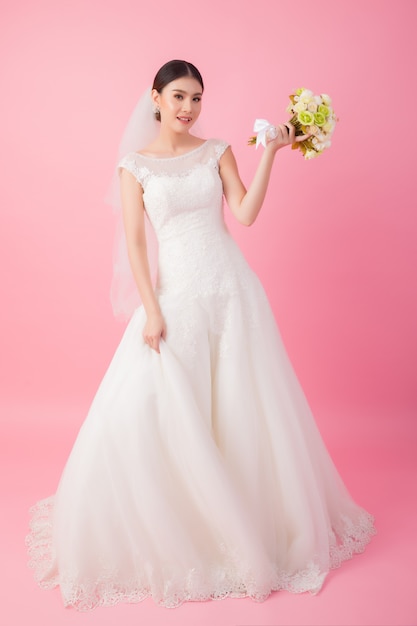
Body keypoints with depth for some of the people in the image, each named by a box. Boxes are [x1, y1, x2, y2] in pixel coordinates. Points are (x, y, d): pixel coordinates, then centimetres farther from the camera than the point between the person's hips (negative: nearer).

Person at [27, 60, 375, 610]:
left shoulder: (218, 152, 8)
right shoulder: (136, 166, 4)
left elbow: (245, 214, -3)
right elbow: (135, 241, -2)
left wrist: (270, 153, -7)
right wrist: (151, 309, -11)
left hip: (230, 288, 1)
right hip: (175, 293, -1)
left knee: (241, 404, 7)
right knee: (143, 409, -6)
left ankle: (257, 520, 29)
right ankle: (164, 531, 18)